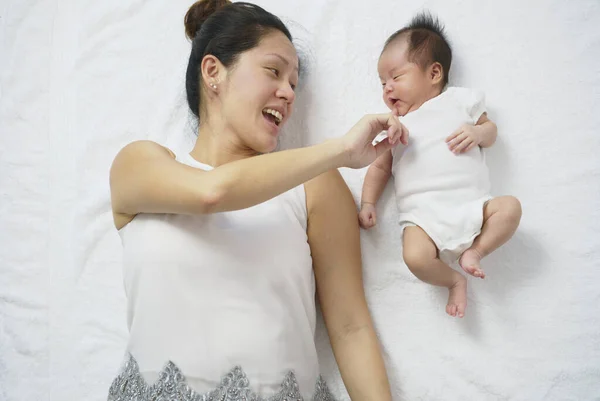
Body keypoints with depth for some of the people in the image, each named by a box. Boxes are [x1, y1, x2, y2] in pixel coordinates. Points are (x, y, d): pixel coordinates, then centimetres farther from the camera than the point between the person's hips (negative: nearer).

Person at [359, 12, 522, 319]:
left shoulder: (459, 100, 16)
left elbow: (490, 131, 18)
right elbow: (380, 167, 20)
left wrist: (477, 132, -7)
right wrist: (367, 203, 7)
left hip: (471, 205, 1)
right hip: (424, 216, 0)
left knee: (510, 206, -24)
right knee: (415, 257, -28)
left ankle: (474, 251, -7)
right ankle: (454, 280, 1)